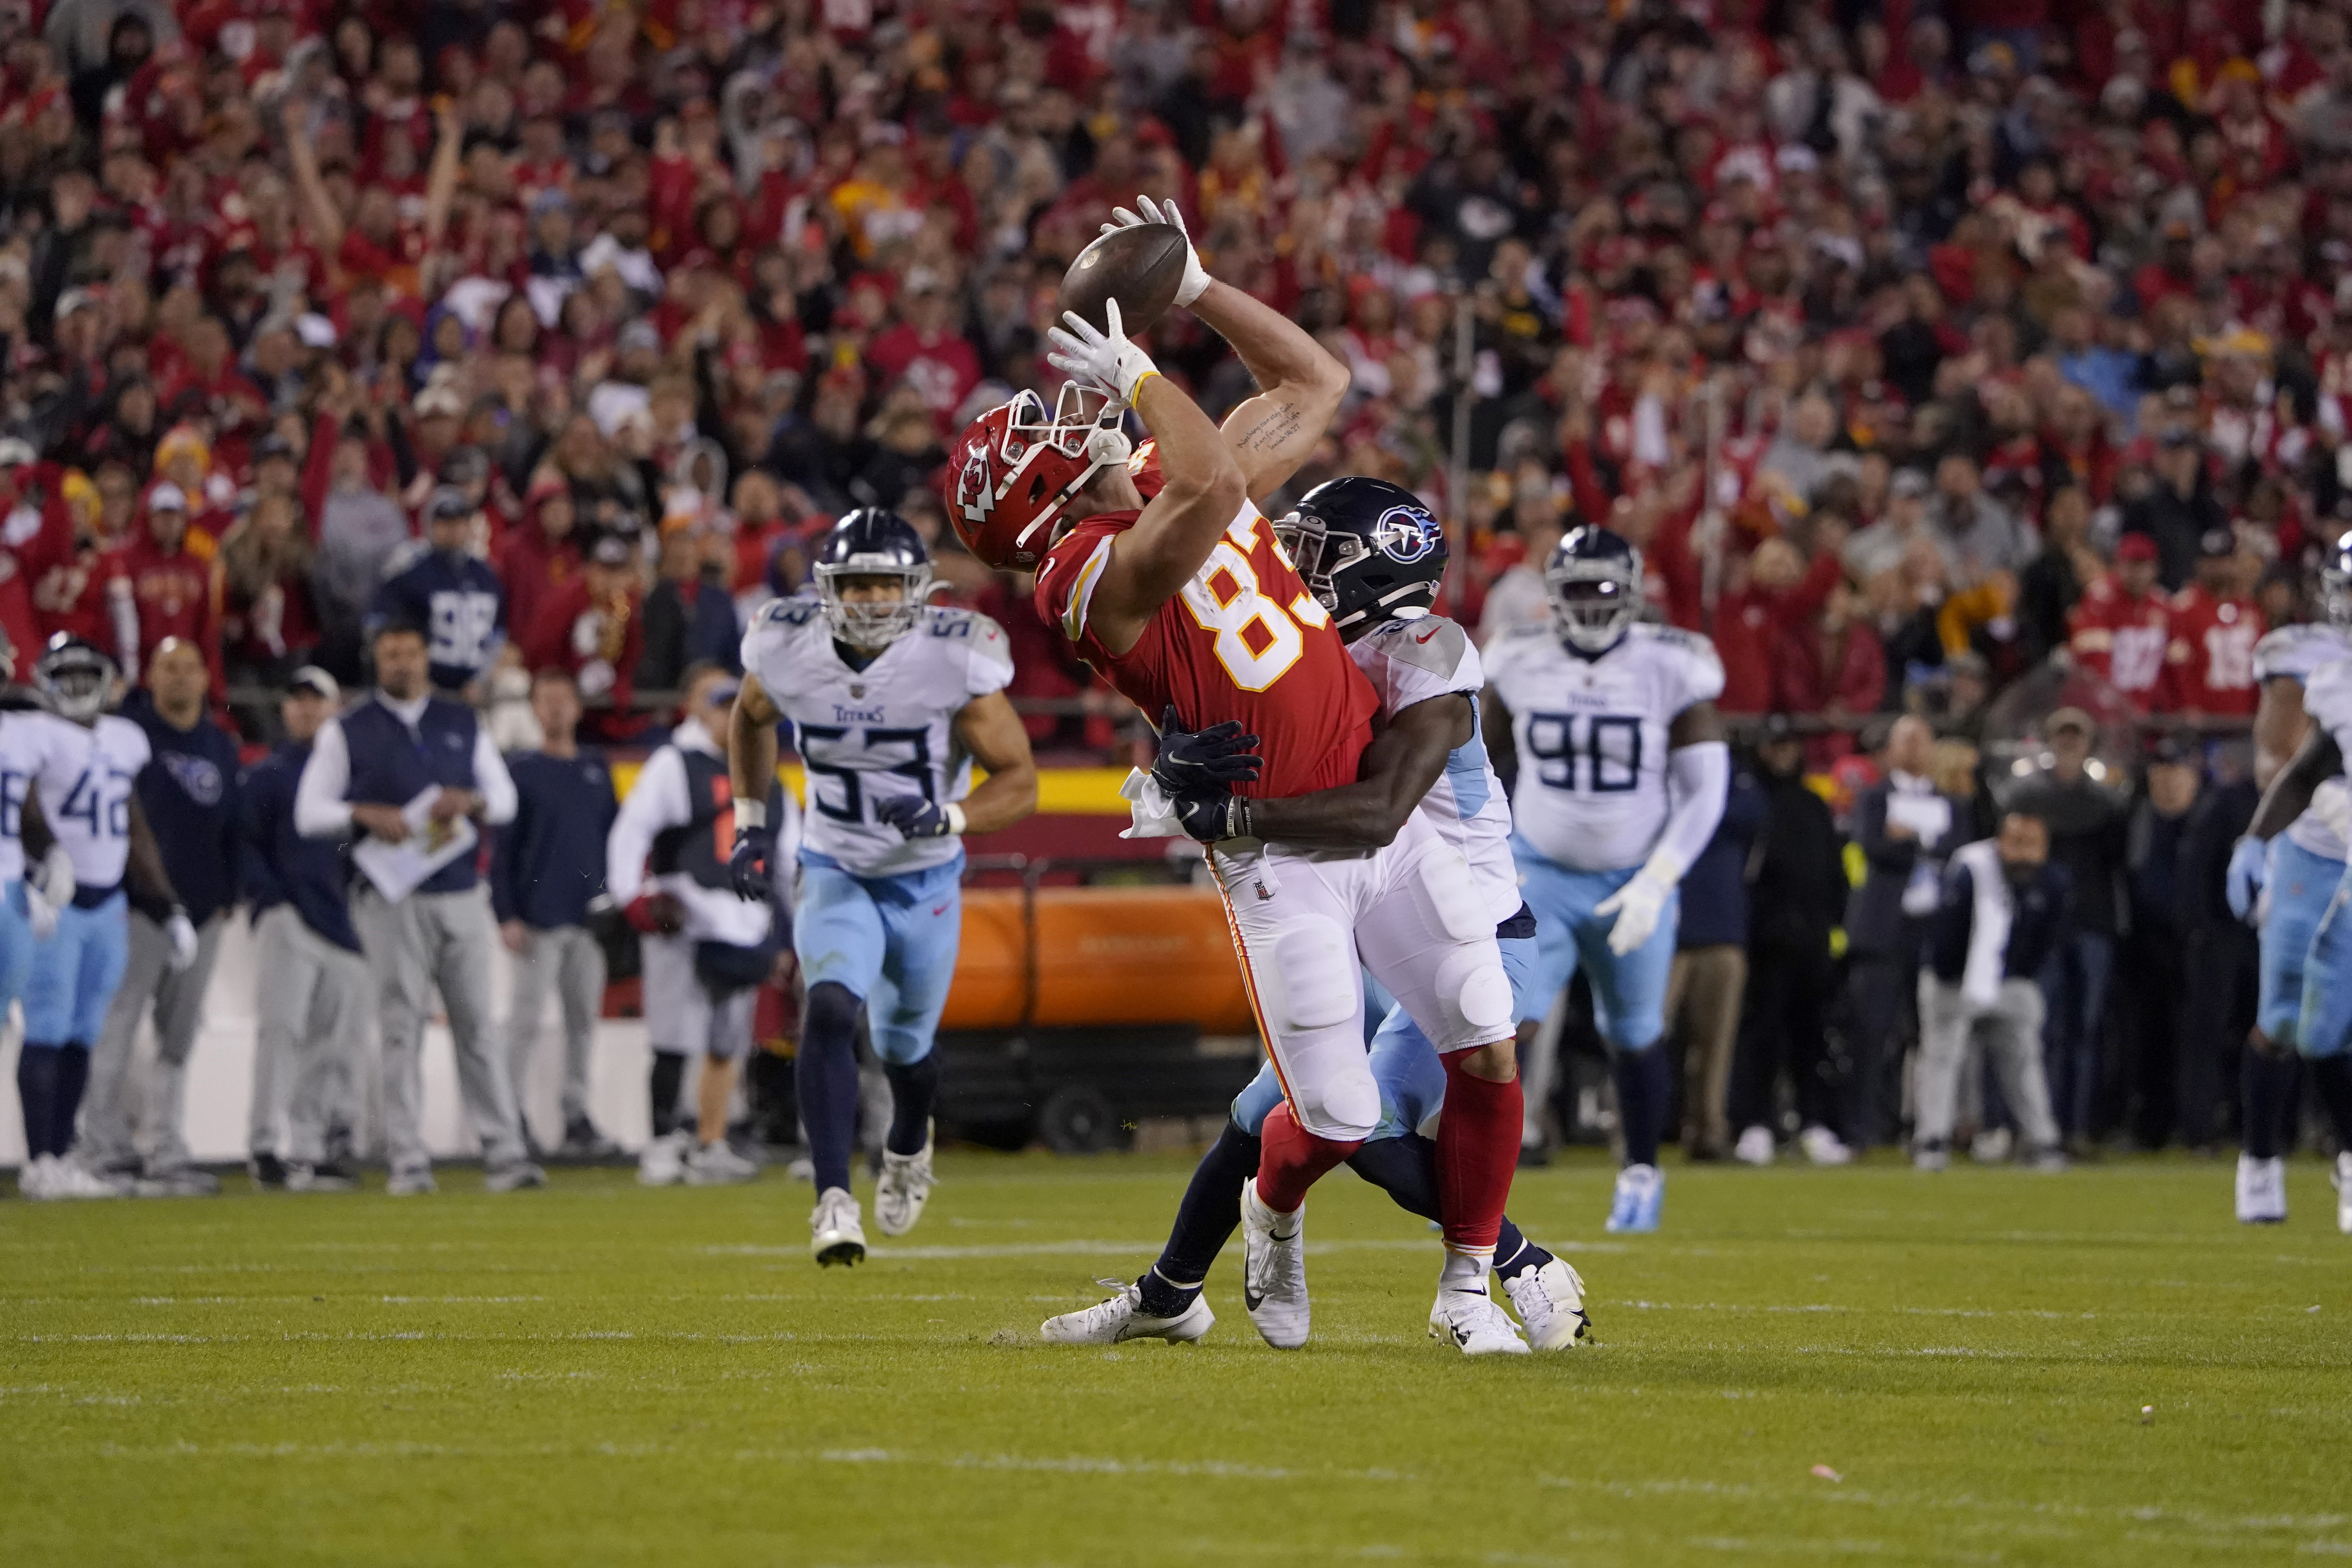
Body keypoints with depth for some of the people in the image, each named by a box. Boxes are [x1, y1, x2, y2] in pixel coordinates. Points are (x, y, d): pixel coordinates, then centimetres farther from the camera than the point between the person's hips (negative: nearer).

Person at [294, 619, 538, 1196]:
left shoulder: (463, 724, 15)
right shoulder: (347, 732, 7)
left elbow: (505, 799, 16)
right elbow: (309, 813, 4)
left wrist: (471, 802, -6)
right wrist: (364, 815, -14)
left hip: (461, 894, 2)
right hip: (392, 898, -2)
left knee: (476, 1024, 0)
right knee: (402, 1028, -4)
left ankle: (503, 1153, -1)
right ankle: (407, 1162, -4)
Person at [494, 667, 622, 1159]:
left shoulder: (597, 770, 13)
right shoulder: (520, 770, 0)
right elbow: (501, 849, -3)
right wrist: (506, 915, -10)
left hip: (592, 917, 4)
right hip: (538, 918, -4)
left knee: (585, 1019, 6)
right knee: (527, 1018, -5)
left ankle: (577, 1116, 12)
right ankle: (512, 1116, -2)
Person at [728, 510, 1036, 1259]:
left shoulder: (955, 659, -22)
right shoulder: (789, 650, -15)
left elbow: (1019, 782, -16)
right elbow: (750, 716, 10)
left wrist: (946, 817, -34)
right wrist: (750, 823, 7)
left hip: (928, 882, 0)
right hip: (837, 878, 0)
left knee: (904, 1047, 18)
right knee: (830, 1013, -26)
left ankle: (909, 1146, 53)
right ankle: (835, 1202, -26)